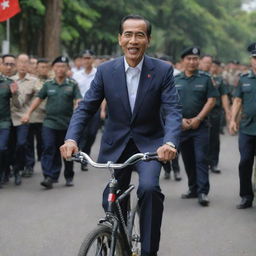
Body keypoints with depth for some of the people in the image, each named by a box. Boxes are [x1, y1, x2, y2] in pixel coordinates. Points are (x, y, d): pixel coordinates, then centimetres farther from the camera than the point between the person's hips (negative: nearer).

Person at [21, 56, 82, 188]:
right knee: (49, 148, -11)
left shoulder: (72, 84, 4)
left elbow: (78, 101, -4)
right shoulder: (48, 84, 8)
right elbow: (38, 99, 11)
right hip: (50, 122, 1)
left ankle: (69, 177, 24)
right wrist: (28, 113, 5)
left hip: (67, 124, -1)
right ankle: (49, 177, -13)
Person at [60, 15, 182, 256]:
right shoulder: (105, 71, -5)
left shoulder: (163, 70, -10)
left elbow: (173, 110, -16)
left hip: (149, 144, -2)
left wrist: (170, 142, -35)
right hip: (116, 145, 2)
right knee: (112, 203, 8)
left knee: (149, 187, -28)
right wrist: (71, 139, -23)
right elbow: (85, 108, -6)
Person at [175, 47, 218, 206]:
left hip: (200, 126, -3)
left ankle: (203, 192, -11)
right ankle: (193, 189, 20)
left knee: (201, 159, -9)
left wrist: (197, 119, -10)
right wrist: (180, 120, -8)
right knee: (188, 160, 9)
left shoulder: (205, 79, 2)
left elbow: (211, 100, -3)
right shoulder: (175, 80, 8)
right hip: (181, 126, 3)